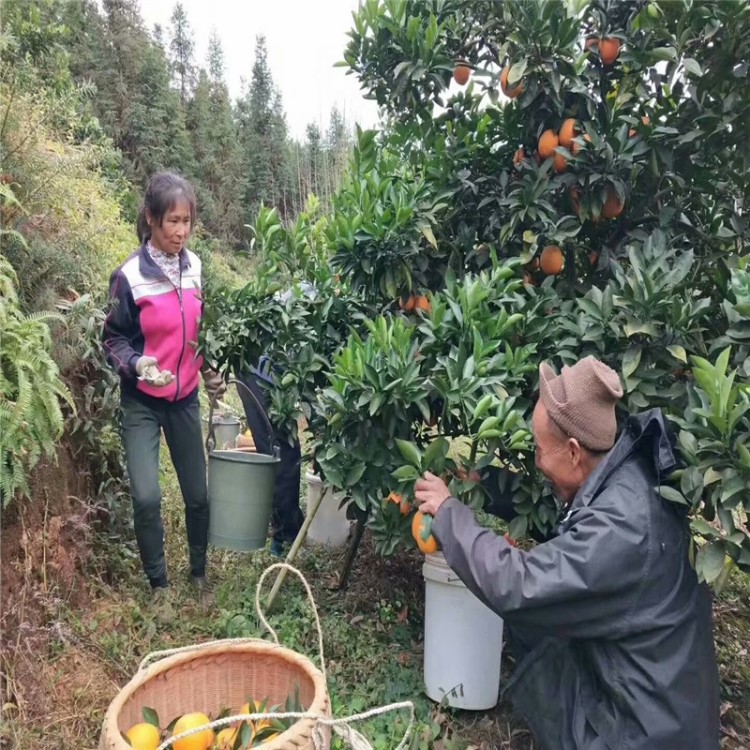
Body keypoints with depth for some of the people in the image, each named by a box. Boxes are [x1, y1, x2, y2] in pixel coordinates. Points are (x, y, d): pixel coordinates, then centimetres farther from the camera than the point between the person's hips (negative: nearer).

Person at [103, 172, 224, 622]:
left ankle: (199, 573, 32)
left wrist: (210, 369, 5)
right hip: (142, 402, -4)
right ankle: (159, 584, 14)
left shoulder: (194, 266, -2)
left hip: (185, 397, 4)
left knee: (198, 494, 8)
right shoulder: (130, 276, -16)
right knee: (146, 497, -11)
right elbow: (114, 338, -8)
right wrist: (137, 365, -25)